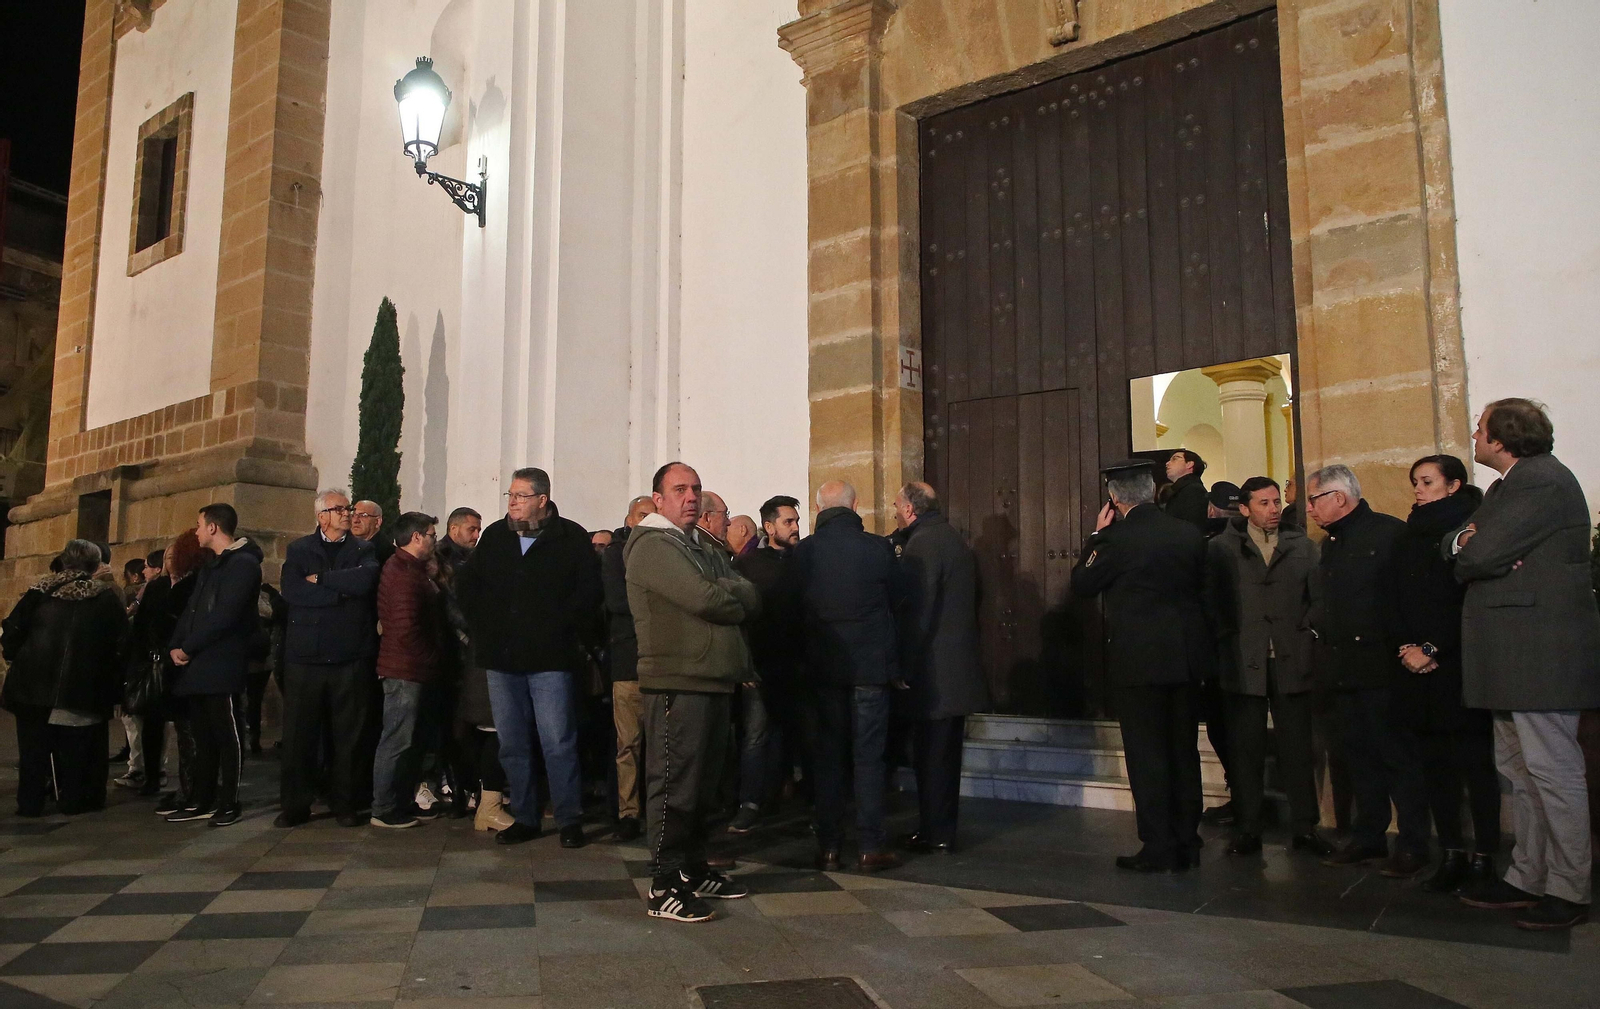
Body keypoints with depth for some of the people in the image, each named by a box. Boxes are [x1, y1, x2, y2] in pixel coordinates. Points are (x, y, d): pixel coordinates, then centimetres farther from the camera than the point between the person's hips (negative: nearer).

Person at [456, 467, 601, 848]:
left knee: (558, 744, -4)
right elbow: (466, 583, 19)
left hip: (550, 659, -4)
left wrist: (560, 628, -9)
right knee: (512, 745, 10)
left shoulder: (571, 537, -3)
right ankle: (524, 818, 21)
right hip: (502, 658, 5)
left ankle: (570, 820, 7)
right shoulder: (494, 536, 10)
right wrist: (483, 627, 9)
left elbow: (589, 590, -5)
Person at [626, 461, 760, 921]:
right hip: (677, 681, -9)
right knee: (674, 784, -4)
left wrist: (728, 592, -8)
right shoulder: (653, 546, -9)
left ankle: (693, 869, 27)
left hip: (715, 680, 9)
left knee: (704, 783, 15)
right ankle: (664, 887, 4)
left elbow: (750, 599, 11)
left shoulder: (704, 547, 20)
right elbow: (705, 598, -20)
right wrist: (736, 594, -2)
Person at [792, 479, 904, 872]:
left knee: (829, 755, 11)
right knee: (869, 757, 4)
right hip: (871, 663, -2)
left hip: (824, 666, 2)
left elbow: (799, 602, 3)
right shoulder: (877, 547, -9)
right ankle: (870, 847, 7)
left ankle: (828, 846, 14)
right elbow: (895, 599, 3)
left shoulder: (803, 551, -5)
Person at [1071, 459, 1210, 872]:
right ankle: (1187, 844, 23)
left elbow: (1081, 584, -3)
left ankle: (1159, 849, 6)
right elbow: (1201, 586, 14)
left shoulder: (1118, 539, -15)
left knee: (1147, 756, 2)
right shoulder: (1189, 533, 2)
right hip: (1186, 657, 6)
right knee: (1184, 751, 14)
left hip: (1138, 660, -6)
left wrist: (1097, 535, 3)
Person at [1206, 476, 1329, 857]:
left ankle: (1304, 827, 16)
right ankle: (1247, 830, 11)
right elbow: (1213, 601, 4)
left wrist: (1307, 639, -3)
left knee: (1298, 747, 6)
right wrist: (1225, 644, -3)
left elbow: (1318, 598, 8)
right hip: (1243, 663, -1)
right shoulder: (1221, 548, 6)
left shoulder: (1302, 546, 11)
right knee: (1246, 749, 3)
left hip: (1293, 661, 1)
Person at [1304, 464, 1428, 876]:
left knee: (1398, 756, 0)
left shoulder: (1390, 532, -8)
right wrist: (1316, 623, 9)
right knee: (1357, 753, 12)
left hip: (1380, 667, -8)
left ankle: (1412, 845, 8)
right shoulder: (1330, 544, 17)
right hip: (1342, 668, 8)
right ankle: (1369, 837, 21)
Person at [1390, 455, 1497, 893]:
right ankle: (1452, 854, 13)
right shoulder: (1411, 536, 15)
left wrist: (1433, 649, -12)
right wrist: (1408, 648, -1)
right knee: (1436, 762, 6)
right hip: (1419, 667, 6)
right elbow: (1396, 599, 13)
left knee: (1475, 760, -3)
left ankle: (1484, 857, 4)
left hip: (1461, 665, -6)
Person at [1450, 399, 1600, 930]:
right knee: (1518, 768, 14)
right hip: (1510, 652, 11)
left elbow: (1478, 553, -22)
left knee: (1552, 770, -4)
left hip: (1540, 649, -11)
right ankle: (1528, 877, 22)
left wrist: (1465, 546, 1)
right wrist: (1464, 541, -9)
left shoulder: (1543, 480, -14)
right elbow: (1459, 554, 14)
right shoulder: (1506, 486, 19)